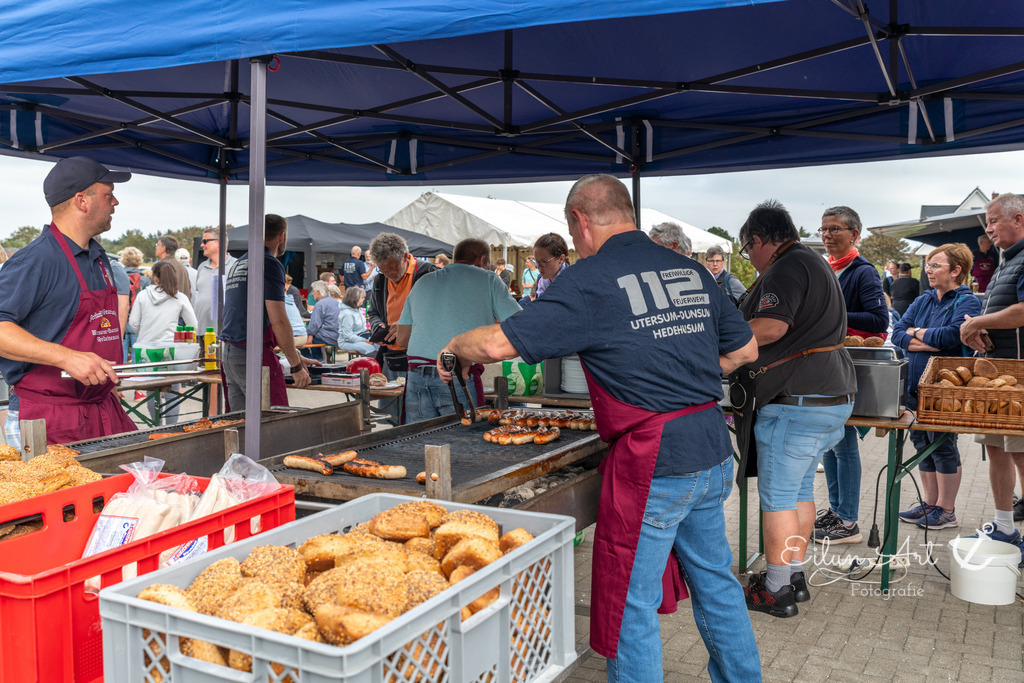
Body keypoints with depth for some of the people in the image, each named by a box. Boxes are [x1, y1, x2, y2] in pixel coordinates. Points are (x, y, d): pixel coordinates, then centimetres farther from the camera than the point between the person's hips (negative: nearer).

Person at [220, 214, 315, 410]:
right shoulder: (270, 264, -8)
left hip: (228, 354, 9)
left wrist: (296, 356, 26)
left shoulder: (237, 264, 21)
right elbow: (278, 321, -15)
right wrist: (296, 366, -8)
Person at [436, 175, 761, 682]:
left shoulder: (590, 279, -12)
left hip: (652, 464, -8)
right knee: (715, 581, 24)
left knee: (630, 605, 7)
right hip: (713, 452, 8)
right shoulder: (691, 269, 7)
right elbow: (745, 348, 15)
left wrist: (454, 349, 5)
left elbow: (500, 343, -15)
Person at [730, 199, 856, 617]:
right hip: (832, 395, 11)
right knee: (800, 488, 17)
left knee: (777, 496, -2)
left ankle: (776, 591, 6)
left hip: (797, 401, -11)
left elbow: (771, 327, -26)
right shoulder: (814, 264, 21)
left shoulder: (787, 268, -13)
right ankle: (795, 576, 27)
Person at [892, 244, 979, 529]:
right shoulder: (923, 300, 14)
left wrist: (917, 332, -7)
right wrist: (932, 343, -13)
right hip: (916, 385, 7)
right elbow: (897, 334, 2)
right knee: (922, 444, 12)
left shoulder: (967, 302, -6)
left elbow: (951, 336, -23)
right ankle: (930, 502, 24)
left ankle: (946, 509, 14)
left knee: (942, 446, 1)